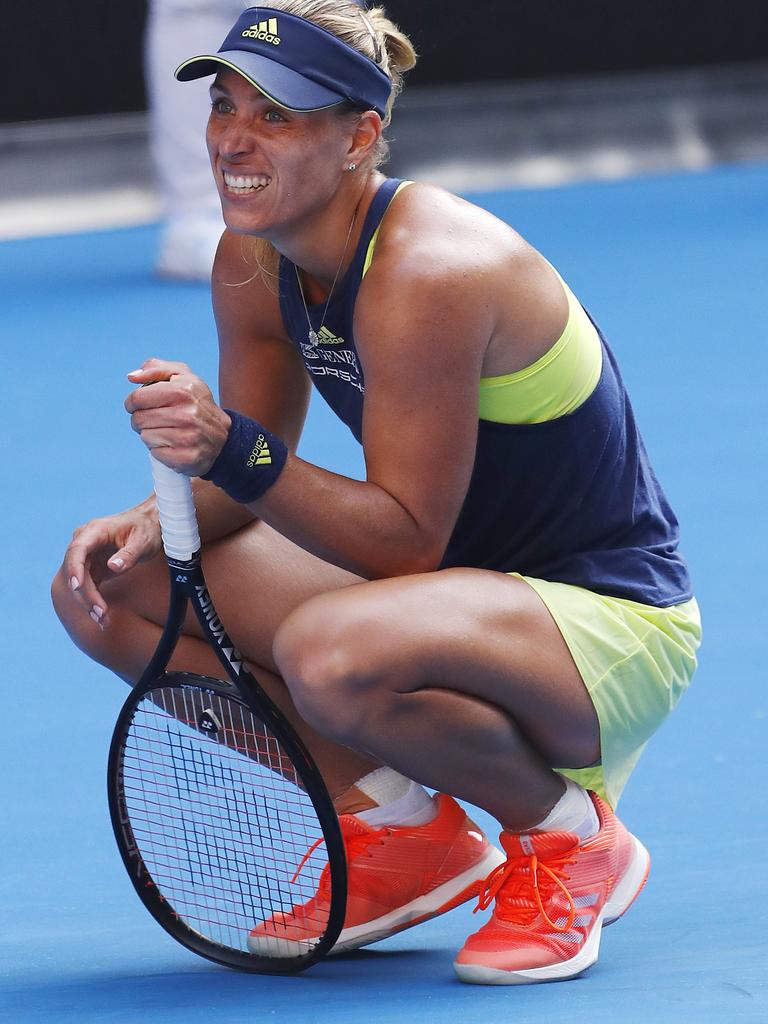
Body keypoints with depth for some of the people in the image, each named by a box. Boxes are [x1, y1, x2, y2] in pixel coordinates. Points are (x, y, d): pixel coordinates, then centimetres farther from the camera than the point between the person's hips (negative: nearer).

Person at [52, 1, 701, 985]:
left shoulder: (426, 273, -27)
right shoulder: (253, 261, -2)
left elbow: (409, 541, -28)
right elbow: (252, 486, 6)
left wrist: (238, 452, -37)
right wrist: (155, 522, -15)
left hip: (614, 621, -9)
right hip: (464, 594, 9)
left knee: (330, 653, -39)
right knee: (103, 588, -2)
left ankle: (567, 836, -9)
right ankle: (403, 829, 6)